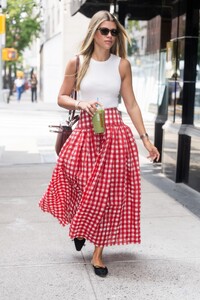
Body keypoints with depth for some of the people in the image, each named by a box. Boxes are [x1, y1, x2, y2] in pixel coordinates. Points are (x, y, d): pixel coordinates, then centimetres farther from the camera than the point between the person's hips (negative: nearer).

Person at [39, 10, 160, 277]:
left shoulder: (122, 64, 4)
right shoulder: (77, 62, 2)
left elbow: (131, 104, 4)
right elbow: (62, 98, 7)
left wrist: (146, 139, 0)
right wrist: (80, 104, -14)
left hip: (115, 132, 1)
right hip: (86, 131, 0)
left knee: (108, 193, 3)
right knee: (81, 187, 5)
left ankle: (98, 253, 16)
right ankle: (79, 227, 39)